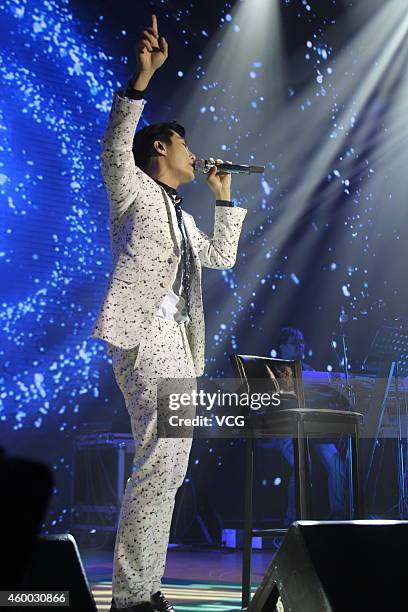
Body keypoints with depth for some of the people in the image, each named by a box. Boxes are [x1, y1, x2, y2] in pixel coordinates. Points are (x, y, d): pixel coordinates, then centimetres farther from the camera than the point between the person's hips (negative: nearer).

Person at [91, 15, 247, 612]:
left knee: (167, 463, 8)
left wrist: (224, 197, 28)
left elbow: (222, 256, 34)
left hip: (177, 344, 10)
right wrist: (142, 78, -26)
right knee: (164, 453, -19)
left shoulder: (182, 217, 27)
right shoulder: (135, 190, 4)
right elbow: (115, 149, -15)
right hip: (145, 337, -9)